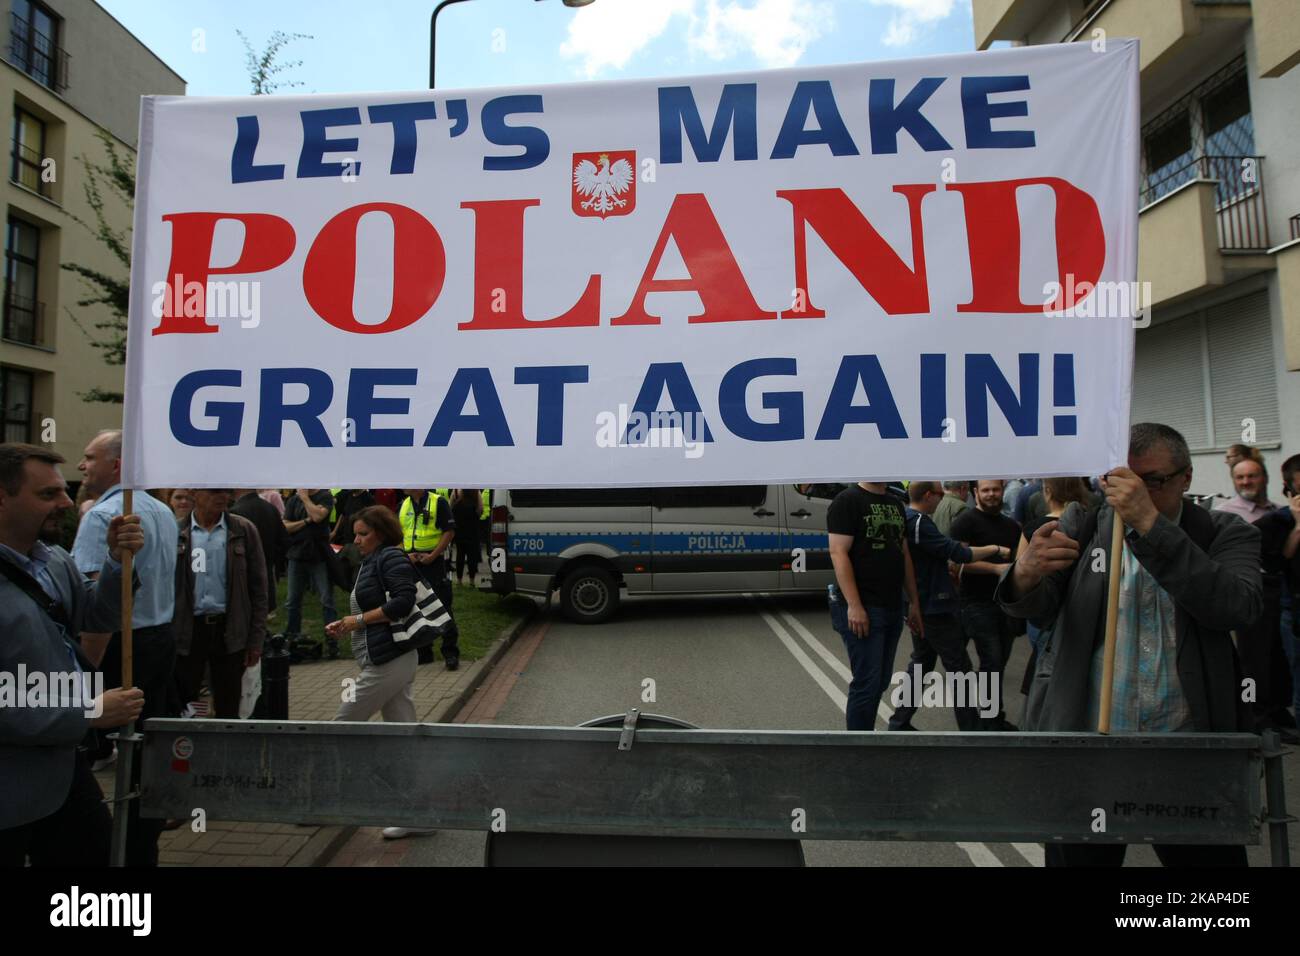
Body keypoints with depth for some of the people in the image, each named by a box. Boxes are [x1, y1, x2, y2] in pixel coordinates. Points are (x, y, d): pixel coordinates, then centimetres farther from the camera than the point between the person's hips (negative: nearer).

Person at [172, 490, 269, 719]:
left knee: (228, 709, 11)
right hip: (186, 630, 0)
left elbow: (257, 588, 2)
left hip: (230, 631, 0)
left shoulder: (244, 530, 0)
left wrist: (256, 638, -1)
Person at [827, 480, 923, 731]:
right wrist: (854, 605, -23)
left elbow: (904, 555, 19)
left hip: (893, 608, 8)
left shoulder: (895, 504, 16)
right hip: (862, 609, -8)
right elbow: (838, 553, -16)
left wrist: (914, 602, 15)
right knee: (867, 683, -5)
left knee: (880, 682, 14)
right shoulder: (847, 500, -8)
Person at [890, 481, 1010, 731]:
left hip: (918, 605, 10)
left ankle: (900, 722, 21)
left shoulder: (907, 519, 9)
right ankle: (970, 726, 8)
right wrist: (995, 549, -10)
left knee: (921, 662, 17)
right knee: (959, 667, 0)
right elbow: (958, 552, -22)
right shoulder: (919, 523, -21)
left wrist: (948, 573, 15)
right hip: (933, 606, -10)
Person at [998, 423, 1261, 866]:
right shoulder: (1084, 522, 3)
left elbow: (1238, 608, -17)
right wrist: (1025, 574, -32)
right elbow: (1037, 604, -8)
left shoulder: (1224, 534, 2)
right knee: (1075, 856, 10)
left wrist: (1149, 523, -25)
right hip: (1081, 743, 0)